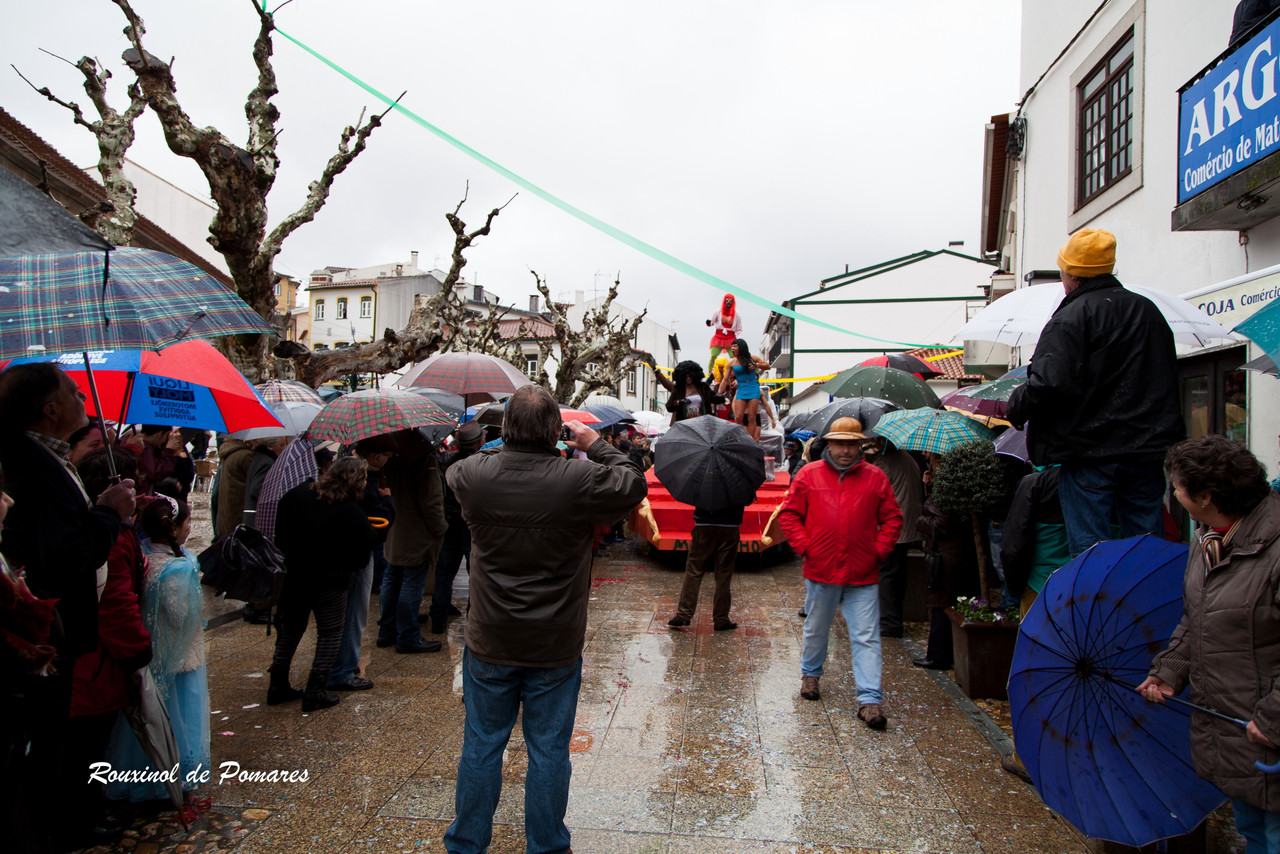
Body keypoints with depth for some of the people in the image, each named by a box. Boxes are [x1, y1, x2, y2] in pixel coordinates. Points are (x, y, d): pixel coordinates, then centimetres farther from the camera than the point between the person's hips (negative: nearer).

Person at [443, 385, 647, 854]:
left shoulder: (473, 474, -12)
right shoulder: (579, 479, -19)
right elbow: (635, 484, -2)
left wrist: (506, 447, 13)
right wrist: (596, 445, 7)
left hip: (490, 644, 2)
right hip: (555, 648, -2)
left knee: (481, 745, 18)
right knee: (549, 751, 13)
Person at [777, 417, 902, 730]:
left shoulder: (875, 477, 3)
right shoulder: (809, 475, 1)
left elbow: (892, 518, 7)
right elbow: (788, 514, 3)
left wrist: (879, 551, -4)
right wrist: (804, 547, -6)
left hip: (863, 575, 0)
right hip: (820, 572, 1)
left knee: (867, 638, -2)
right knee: (816, 630, 18)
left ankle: (869, 700, 3)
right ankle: (810, 674, 41)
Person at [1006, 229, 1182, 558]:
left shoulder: (1071, 317, -12)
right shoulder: (1149, 311, 14)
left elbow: (1049, 383, -23)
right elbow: (1169, 377, 22)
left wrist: (1016, 406, -6)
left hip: (1090, 454, -7)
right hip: (1149, 449, 7)